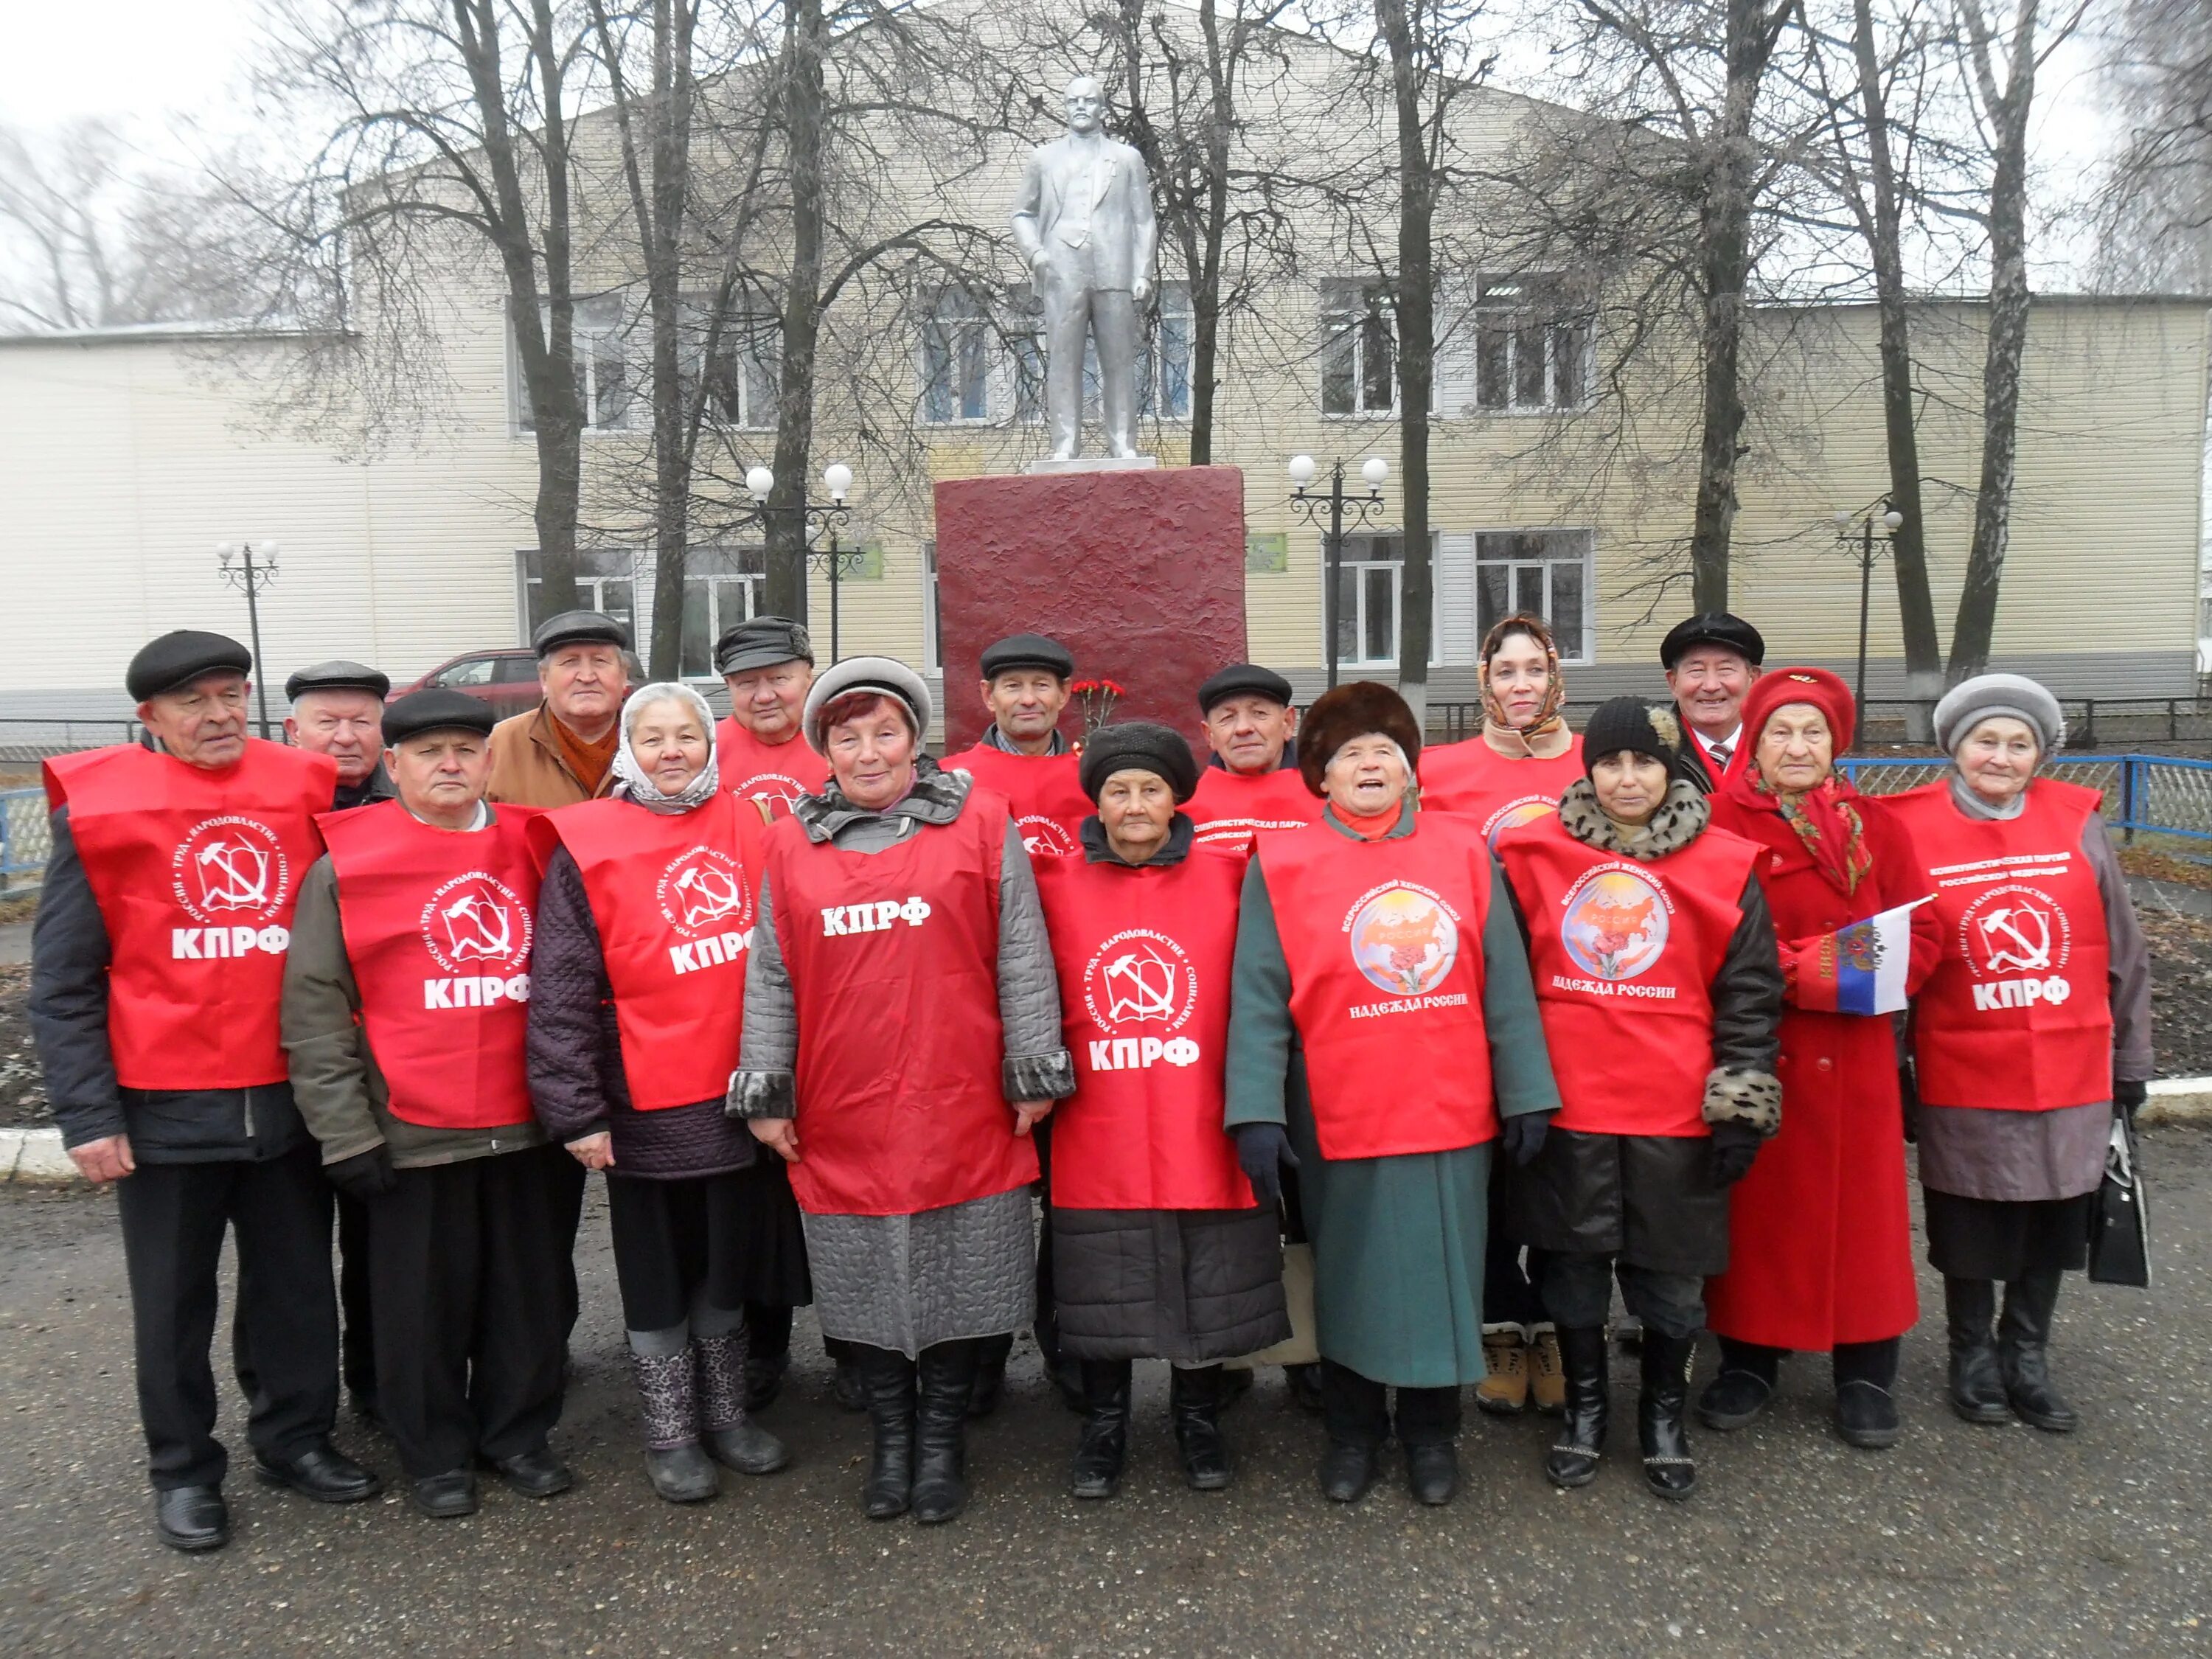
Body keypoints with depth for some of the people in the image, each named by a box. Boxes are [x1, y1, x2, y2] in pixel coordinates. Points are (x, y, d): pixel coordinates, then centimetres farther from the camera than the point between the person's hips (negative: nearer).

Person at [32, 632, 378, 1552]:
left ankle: (297, 1436, 33)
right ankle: (184, 1469, 30)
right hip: (164, 1106, -2)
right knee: (174, 1301, 13)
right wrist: (88, 1114, -9)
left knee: (298, 1284, 14)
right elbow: (62, 984, -4)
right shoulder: (100, 809, -5)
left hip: (287, 1098, 2)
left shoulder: (305, 791, 1)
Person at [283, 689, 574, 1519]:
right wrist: (346, 1131, -7)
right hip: (410, 1131, -3)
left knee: (530, 1291, 13)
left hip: (526, 1123, 3)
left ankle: (518, 1432, 33)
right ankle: (435, 1454, 29)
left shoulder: (532, 849, 6)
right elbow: (314, 1008, -4)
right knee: (425, 1300, 10)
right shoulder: (345, 864, -3)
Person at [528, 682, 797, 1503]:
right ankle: (670, 1433, 28)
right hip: (647, 1109, -3)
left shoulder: (748, 827, 3)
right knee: (660, 1277, 10)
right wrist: (577, 1111, -10)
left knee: (729, 1264, 17)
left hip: (744, 1097, 3)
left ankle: (726, 1412, 36)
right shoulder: (585, 848, -7)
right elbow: (560, 994, -8)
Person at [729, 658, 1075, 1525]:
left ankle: (943, 1438, 29)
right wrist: (766, 1091, 5)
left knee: (958, 1285, 10)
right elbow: (769, 977, 8)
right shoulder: (792, 841, 5)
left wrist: (1034, 1071, -2)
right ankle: (891, 1439, 32)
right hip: (843, 1117, 2)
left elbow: (1021, 957, -1)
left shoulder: (980, 819, -1)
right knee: (870, 1290, 13)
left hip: (962, 1106, -2)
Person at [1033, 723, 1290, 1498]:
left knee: (1209, 1287, 13)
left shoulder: (1227, 877, -1)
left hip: (1202, 1134, 0)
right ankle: (1103, 1427, 33)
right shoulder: (1057, 886, 0)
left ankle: (1198, 1419, 35)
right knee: (1102, 1295, 12)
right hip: (1098, 1140, 0)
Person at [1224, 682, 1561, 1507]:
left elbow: (1505, 981, 3)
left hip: (1453, 1114, 2)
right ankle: (1352, 1432, 32)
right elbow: (1258, 998, -8)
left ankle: (1431, 1431, 32)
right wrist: (1257, 1111, -15)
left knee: (1443, 1274, 12)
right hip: (1340, 1121, -1)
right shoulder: (1281, 865, -3)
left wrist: (1525, 1092, 1)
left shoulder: (1464, 850, 2)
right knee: (1349, 1279, 12)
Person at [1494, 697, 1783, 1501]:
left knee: (1671, 1273, 11)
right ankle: (1583, 1406, 33)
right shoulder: (1534, 854, 0)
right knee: (1573, 1262, 13)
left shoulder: (1725, 865, 0)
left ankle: (1664, 1414, 32)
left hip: (1677, 1113, 0)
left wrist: (1742, 1105, -3)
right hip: (1565, 1107, 1)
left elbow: (1749, 991, 2)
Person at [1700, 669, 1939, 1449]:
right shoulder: (1721, 821, -4)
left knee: (1859, 1206, 9)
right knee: (1755, 1206, 7)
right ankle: (1747, 1362, 25)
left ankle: (1866, 1375, 25)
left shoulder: (1874, 827, 6)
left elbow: (1919, 934, 5)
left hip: (1855, 1054, 3)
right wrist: (1795, 975, -19)